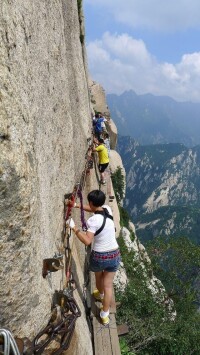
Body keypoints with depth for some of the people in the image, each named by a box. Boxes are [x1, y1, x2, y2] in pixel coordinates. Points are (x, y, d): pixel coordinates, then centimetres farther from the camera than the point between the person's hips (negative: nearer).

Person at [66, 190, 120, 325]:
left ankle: (100, 294, 59)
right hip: (114, 255, 4)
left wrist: (74, 227, -25)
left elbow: (87, 241, -32)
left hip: (98, 257, -3)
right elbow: (94, 209, 12)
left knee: (99, 277, 30)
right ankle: (105, 315, 23)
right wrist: (76, 205, 15)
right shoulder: (108, 209, -7)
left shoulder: (93, 220, -26)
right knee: (108, 285, 15)